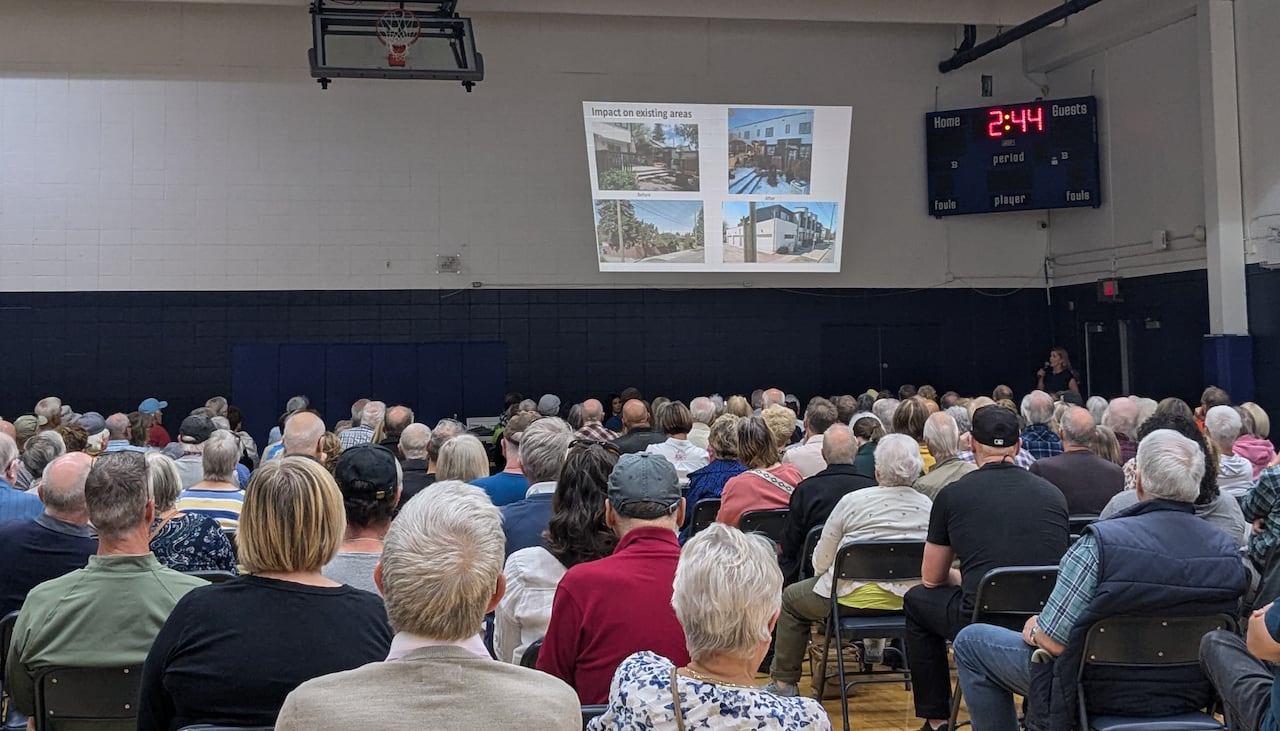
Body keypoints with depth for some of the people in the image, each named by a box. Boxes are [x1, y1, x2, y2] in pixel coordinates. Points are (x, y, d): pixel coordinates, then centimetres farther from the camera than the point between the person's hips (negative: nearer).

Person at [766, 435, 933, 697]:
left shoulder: (853, 502, -13)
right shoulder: (928, 506, -3)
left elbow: (821, 562, -5)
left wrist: (827, 578, 17)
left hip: (855, 598, -5)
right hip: (907, 600, 5)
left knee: (791, 599, 19)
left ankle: (784, 683, 19)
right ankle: (875, 640, 47)